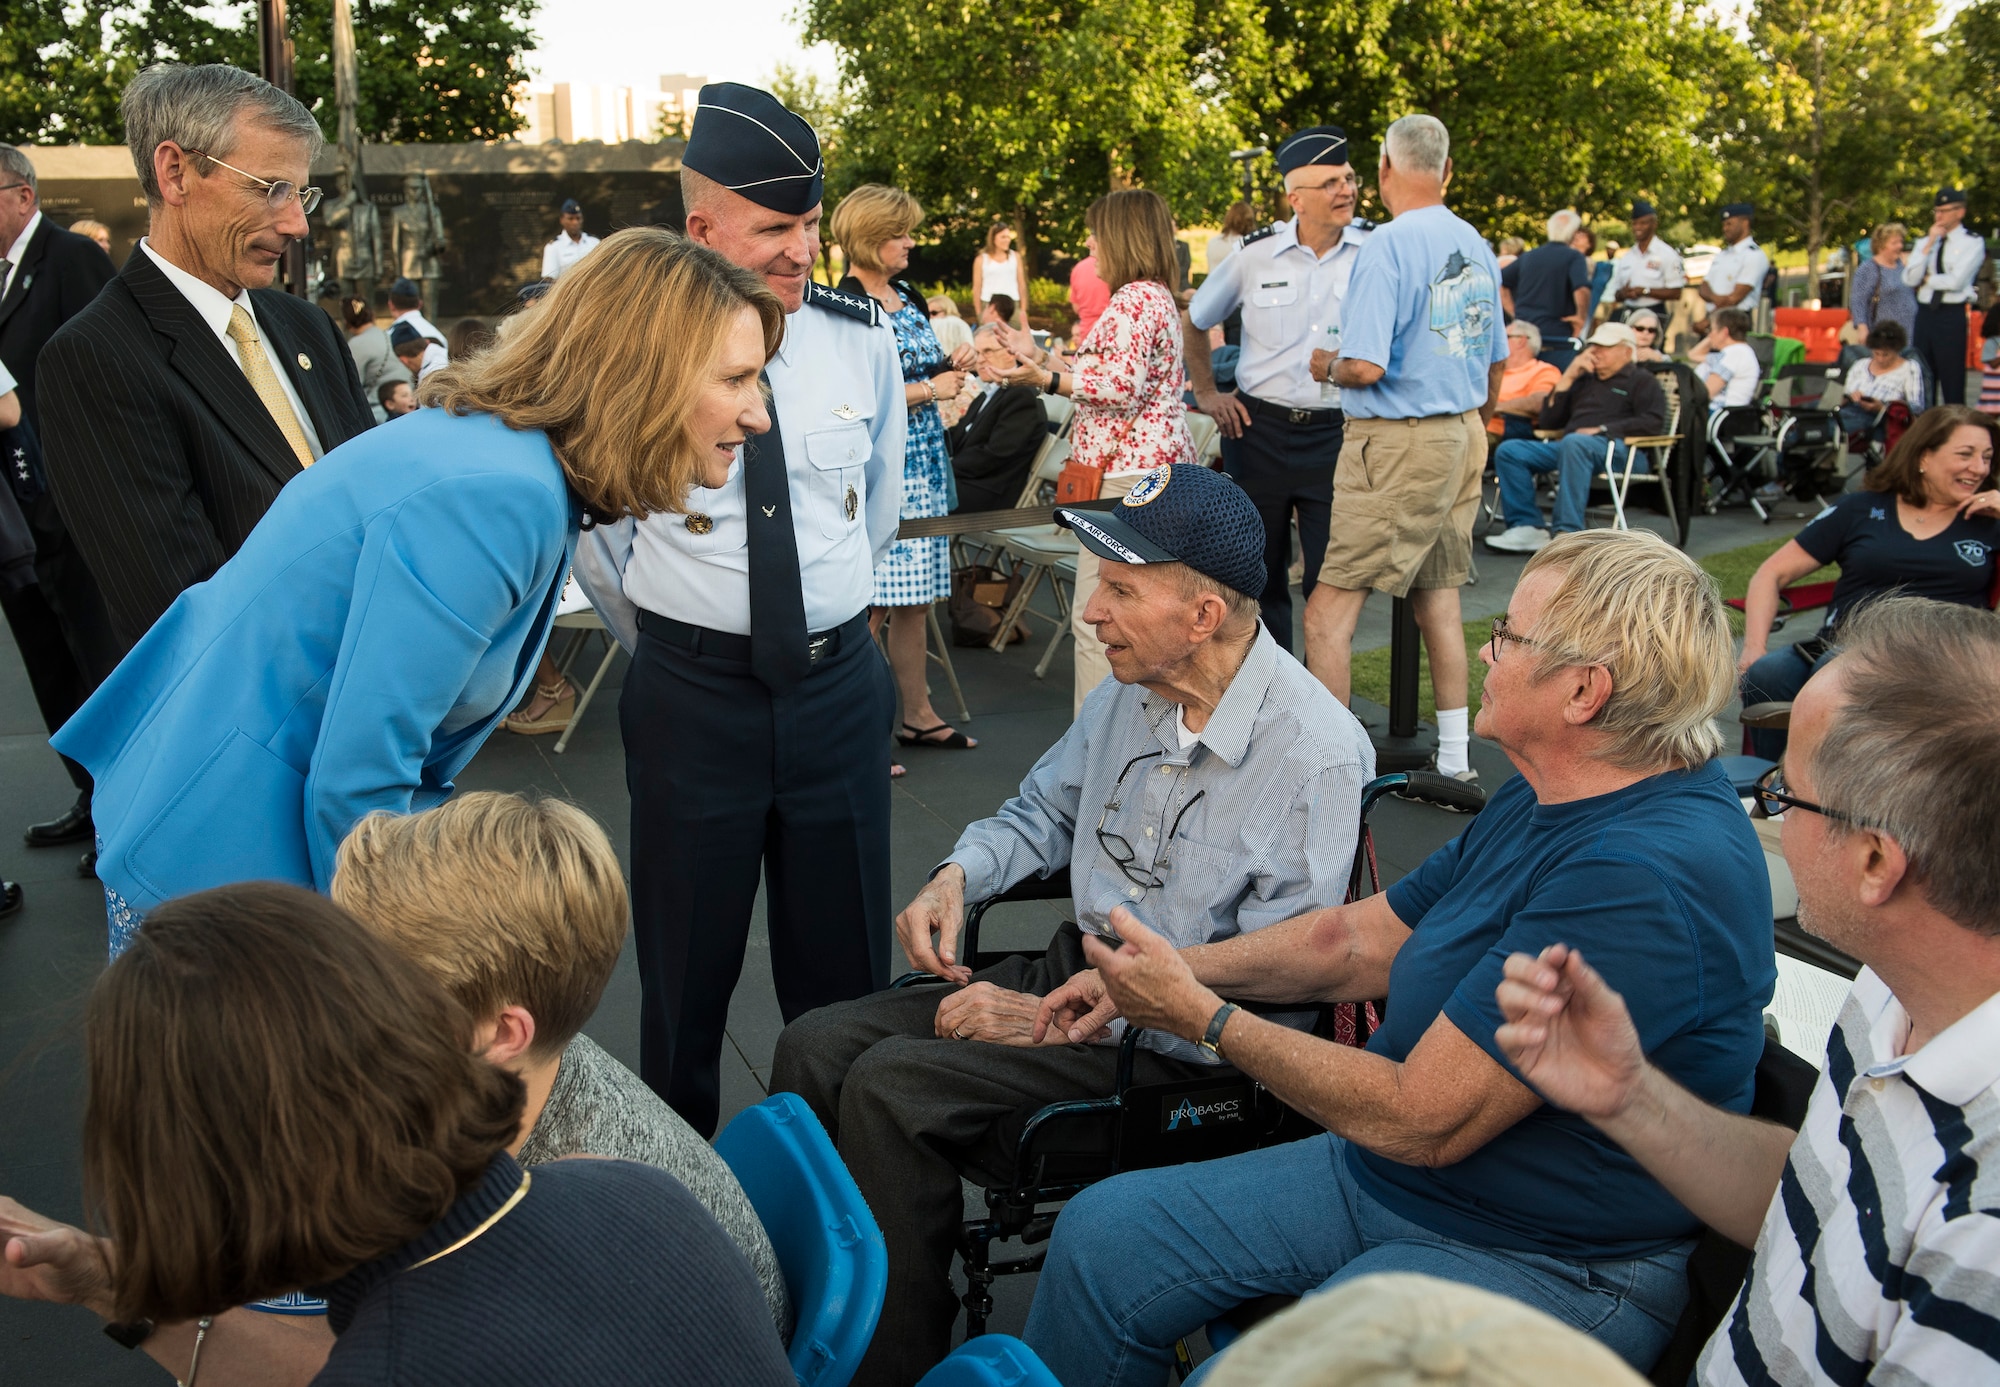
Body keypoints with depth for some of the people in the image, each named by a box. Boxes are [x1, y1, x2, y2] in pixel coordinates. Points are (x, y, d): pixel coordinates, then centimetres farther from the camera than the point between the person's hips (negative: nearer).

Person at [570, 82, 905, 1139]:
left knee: (845, 965, 13)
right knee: (686, 968, 13)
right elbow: (592, 528, 5)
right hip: (692, 689, -2)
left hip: (838, 683, 2)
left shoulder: (863, 342, -1)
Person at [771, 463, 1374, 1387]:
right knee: (815, 1047, -5)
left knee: (891, 1084, -22)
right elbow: (1042, 814, 20)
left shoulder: (1315, 757, -22)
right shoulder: (1129, 692, 2)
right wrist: (956, 877, -3)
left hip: (1179, 1038, -8)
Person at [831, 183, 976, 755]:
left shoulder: (909, 299, 15)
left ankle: (919, 714, 22)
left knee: (915, 598, 13)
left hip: (923, 464, 9)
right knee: (871, 602, -7)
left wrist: (950, 367, 5)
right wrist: (931, 389, -14)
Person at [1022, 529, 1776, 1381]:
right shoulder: (1542, 802, 4)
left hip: (1546, 1268, -9)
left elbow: (1420, 1123, -26)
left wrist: (1202, 1015, -16)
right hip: (1385, 1177, 9)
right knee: (1101, 1234, 2)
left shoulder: (1641, 882, -29)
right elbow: (1357, 938, 14)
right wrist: (1162, 973, 6)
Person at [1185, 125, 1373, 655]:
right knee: (1258, 576, 11)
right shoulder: (1257, 254, 1)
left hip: (1337, 433, -2)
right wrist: (1206, 392, 11)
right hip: (1259, 429, 2)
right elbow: (1195, 322, 16)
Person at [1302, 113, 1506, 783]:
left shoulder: (1388, 246, -15)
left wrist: (1326, 366, -1)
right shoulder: (1475, 245, 10)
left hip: (1398, 444, -8)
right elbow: (1496, 358, 19)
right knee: (1437, 595, 14)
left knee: (1329, 612, -5)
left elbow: (1366, 367, -22)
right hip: (1463, 436, 9)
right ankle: (1454, 763, 21)